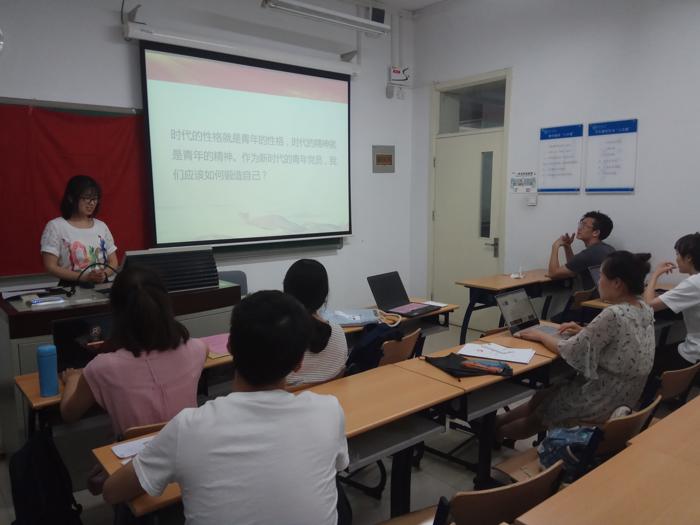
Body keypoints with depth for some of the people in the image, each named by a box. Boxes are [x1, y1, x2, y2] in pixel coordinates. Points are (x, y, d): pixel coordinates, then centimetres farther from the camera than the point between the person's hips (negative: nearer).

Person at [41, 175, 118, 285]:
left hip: (101, 286, 3)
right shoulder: (55, 226, -1)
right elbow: (51, 266, -6)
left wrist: (104, 274, -10)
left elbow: (113, 262, 11)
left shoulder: (101, 226, 10)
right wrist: (84, 277, -17)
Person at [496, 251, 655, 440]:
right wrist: (584, 331, 6)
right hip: (625, 396, 8)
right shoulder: (645, 310, -1)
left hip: (605, 402, -8)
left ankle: (494, 433, 36)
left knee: (540, 400, 15)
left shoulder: (613, 315, -29)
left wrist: (540, 335, -6)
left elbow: (570, 351, -22)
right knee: (545, 394, 20)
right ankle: (498, 423, 35)